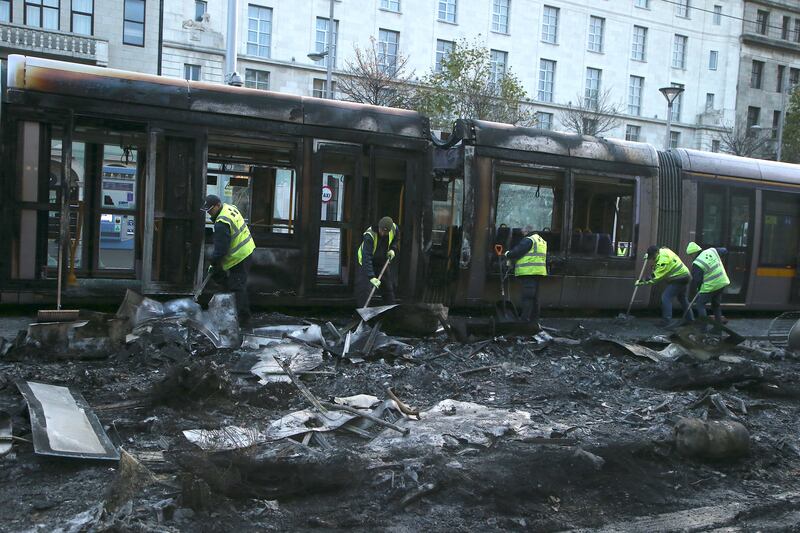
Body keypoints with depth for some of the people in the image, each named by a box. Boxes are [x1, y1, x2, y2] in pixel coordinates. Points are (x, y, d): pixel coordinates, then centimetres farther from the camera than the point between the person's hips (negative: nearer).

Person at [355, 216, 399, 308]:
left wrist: (393, 249, -8)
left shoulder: (394, 228, -17)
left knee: (388, 288, 13)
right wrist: (371, 277, -48)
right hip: (367, 263, -6)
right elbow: (366, 258, -41)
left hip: (383, 262, 6)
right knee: (364, 289, -17)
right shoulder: (369, 235, -35)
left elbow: (396, 238, 11)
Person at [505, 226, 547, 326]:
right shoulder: (542, 241, 21)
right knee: (535, 297, 13)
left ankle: (525, 319, -13)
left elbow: (517, 251, -14)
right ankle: (534, 320, 17)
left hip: (528, 272, -9)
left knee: (527, 296, -10)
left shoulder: (528, 240, -9)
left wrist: (508, 254, 4)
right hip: (539, 272, 9)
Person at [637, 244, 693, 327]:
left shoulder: (663, 259, -25)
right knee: (682, 297, 25)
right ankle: (689, 318, 37)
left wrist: (642, 282, -24)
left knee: (666, 297, -11)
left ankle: (666, 321, -13)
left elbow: (656, 276, -25)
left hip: (678, 279, -11)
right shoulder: (663, 251, 4)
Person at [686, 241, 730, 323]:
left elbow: (696, 280, -13)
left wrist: (692, 291, 2)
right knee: (716, 304, 21)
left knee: (700, 304, 4)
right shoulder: (712, 251, 0)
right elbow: (724, 251, 19)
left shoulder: (697, 263, -18)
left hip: (710, 286, -8)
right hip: (722, 283, 8)